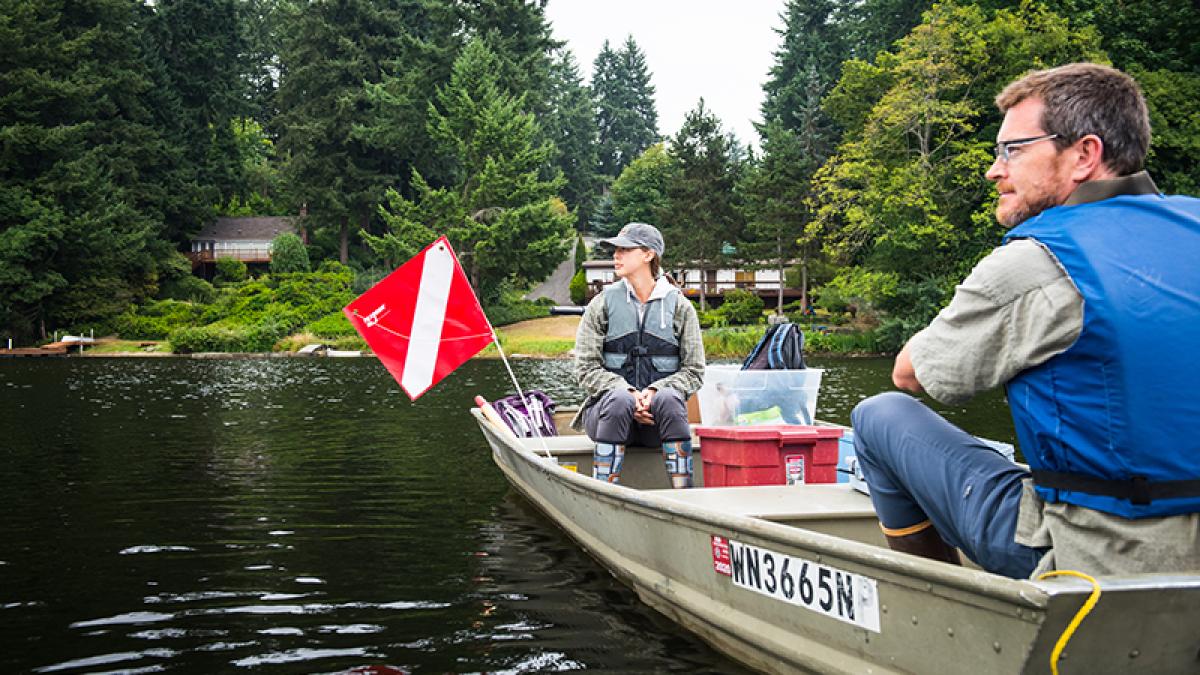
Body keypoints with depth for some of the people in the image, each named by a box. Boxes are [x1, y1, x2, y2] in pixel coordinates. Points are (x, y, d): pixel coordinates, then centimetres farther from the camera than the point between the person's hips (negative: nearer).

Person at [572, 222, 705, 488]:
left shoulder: (680, 306, 6)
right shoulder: (602, 304, 6)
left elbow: (694, 371, 2)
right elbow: (586, 368, -1)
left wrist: (655, 391, -17)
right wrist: (627, 394, -18)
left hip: (658, 421, 0)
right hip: (607, 411, 0)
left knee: (668, 398, -32)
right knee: (618, 400, -33)